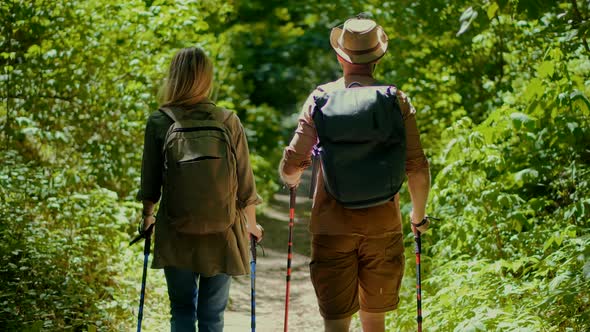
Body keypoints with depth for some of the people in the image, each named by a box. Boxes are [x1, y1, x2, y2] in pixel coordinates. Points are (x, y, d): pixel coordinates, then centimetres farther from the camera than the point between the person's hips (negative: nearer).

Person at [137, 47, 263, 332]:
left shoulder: (158, 122, -7)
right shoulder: (228, 122, -6)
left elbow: (150, 182, 1)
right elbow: (245, 183, -1)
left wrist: (147, 216, 20)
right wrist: (251, 224, 15)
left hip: (176, 234, 0)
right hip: (221, 233, 0)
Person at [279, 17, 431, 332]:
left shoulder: (321, 98, -3)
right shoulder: (397, 101, -1)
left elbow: (291, 167, -5)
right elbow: (418, 170, -3)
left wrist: (291, 179, 20)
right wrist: (419, 215, 14)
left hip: (333, 223, -2)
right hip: (383, 223, 2)